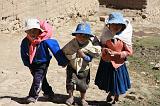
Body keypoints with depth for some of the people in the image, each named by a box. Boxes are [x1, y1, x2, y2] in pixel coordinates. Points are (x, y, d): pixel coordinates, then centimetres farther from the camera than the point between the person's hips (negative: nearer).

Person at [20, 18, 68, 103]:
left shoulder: (45, 40, -27)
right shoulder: (25, 42, -14)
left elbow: (55, 49, -21)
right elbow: (23, 55, 4)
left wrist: (62, 61, -19)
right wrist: (27, 64, 5)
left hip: (43, 62, -5)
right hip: (33, 63, 5)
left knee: (38, 78, -11)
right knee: (41, 79, 17)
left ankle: (33, 96, 0)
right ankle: (48, 92, 35)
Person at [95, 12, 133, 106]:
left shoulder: (124, 38, -16)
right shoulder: (106, 34, -10)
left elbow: (129, 51, -13)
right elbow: (101, 45, 0)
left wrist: (116, 54, -24)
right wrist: (105, 50, -22)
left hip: (118, 64, -2)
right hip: (106, 63, 2)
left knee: (117, 83, 14)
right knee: (107, 81, 20)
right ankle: (111, 93, 52)